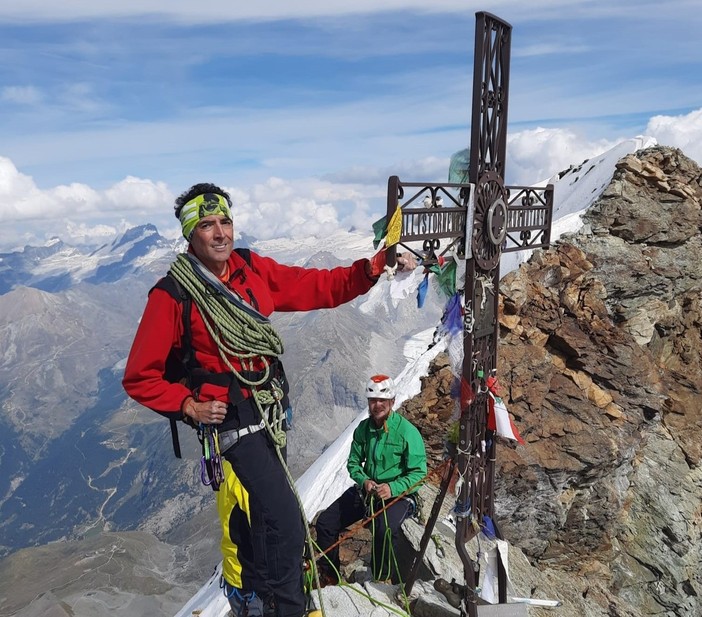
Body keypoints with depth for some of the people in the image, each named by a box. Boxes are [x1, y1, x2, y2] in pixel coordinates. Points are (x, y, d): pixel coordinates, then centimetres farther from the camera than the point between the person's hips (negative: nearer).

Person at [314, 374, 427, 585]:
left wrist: (393, 488, -29)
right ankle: (328, 574, 21)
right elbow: (353, 462, 8)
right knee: (324, 523, -2)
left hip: (399, 494, -5)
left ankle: (385, 581, -10)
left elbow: (419, 473, -14)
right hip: (366, 489, 6)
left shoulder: (407, 431, -15)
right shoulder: (363, 428, 1)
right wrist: (363, 481, -13)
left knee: (385, 529, -36)